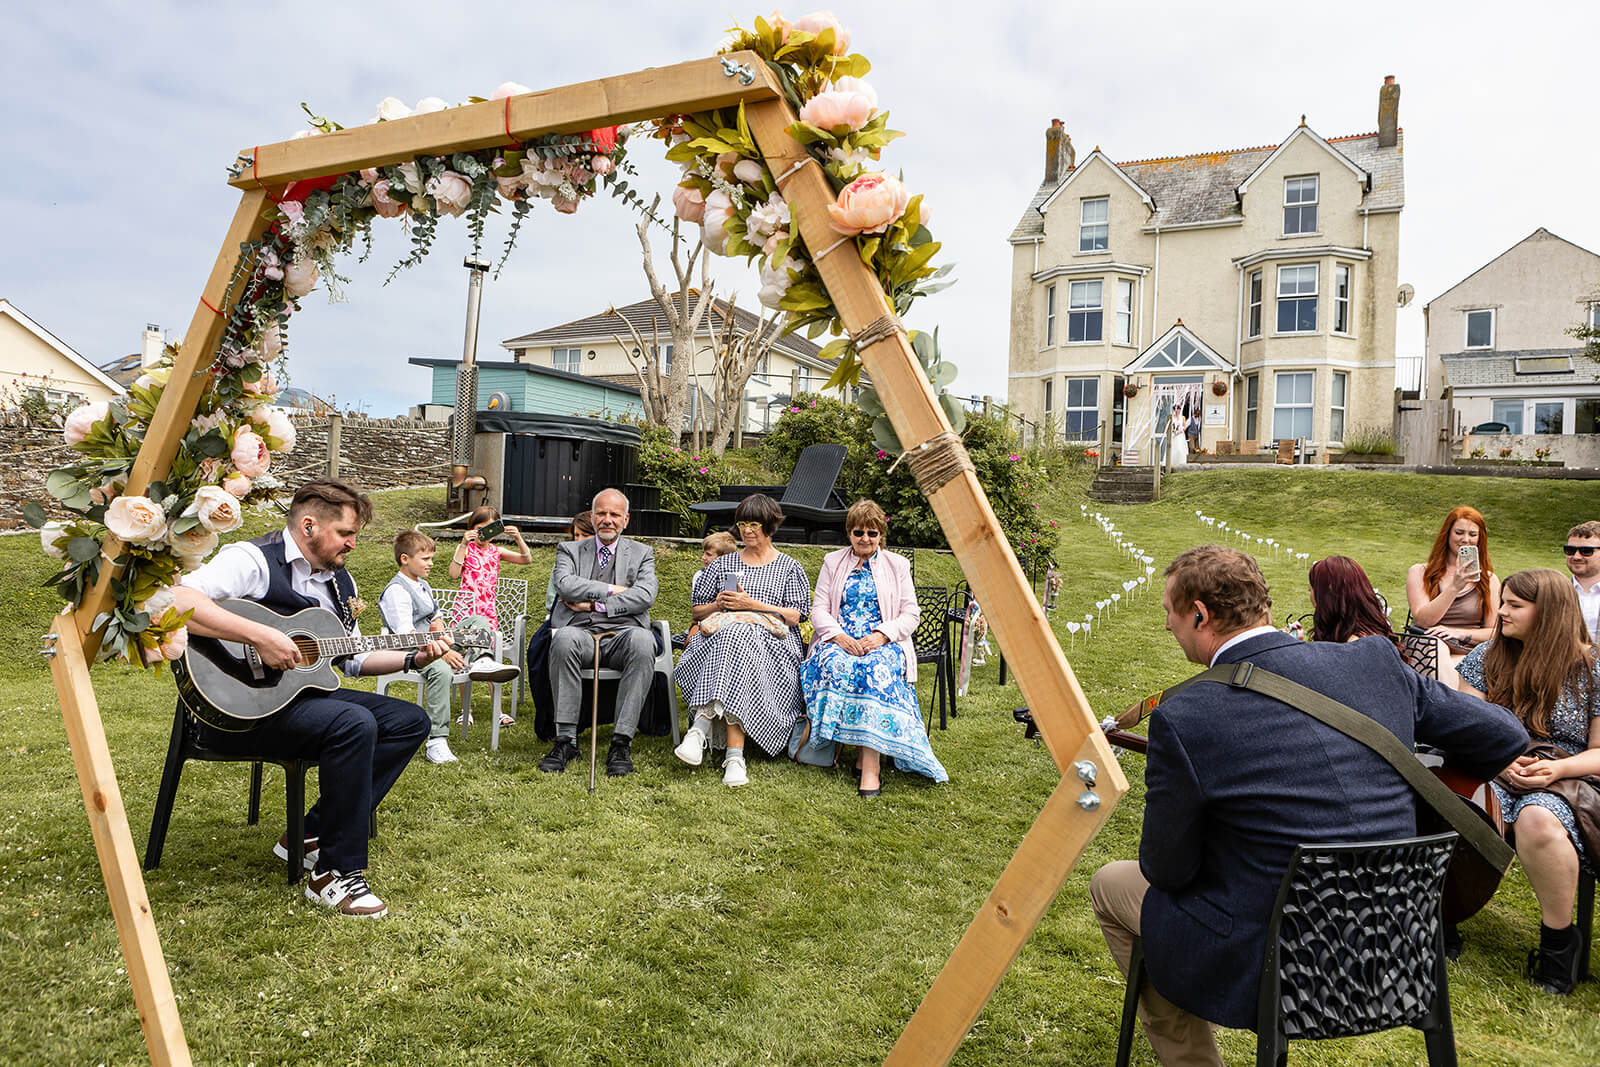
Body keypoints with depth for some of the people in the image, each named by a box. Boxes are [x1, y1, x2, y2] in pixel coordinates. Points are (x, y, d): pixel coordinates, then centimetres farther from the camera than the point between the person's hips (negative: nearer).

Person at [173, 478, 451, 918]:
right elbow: (176, 600, -29)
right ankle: (335, 874, -19)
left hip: (304, 693, 9)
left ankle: (310, 834, 0)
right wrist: (260, 636, -34)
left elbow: (353, 658, 21)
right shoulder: (253, 560, -12)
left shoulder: (339, 581, 15)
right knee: (354, 724, -32)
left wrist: (414, 658, 8)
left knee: (411, 720, -1)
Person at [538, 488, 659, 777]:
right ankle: (566, 738, -28)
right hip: (582, 633, 0)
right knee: (564, 638, -36)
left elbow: (646, 596, -1)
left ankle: (621, 742, -32)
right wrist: (612, 590, -5)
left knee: (643, 640, -36)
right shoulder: (569, 549, 19)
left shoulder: (642, 553, 17)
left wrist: (594, 604, -6)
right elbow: (564, 585, -3)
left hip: (622, 633, 0)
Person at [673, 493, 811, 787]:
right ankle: (734, 753, -44)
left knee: (736, 638, -37)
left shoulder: (790, 568, 15)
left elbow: (794, 616, 2)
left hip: (773, 643, -1)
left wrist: (752, 605, -7)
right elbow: (698, 611, 23)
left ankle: (703, 722, -43)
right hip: (721, 635, 2)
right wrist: (718, 605, 0)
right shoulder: (722, 564, 23)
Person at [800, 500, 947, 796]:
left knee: (876, 669, -36)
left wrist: (881, 635, -12)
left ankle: (871, 764, -41)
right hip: (839, 641, 1)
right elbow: (818, 608, 8)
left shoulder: (897, 564, 14)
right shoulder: (833, 562, 17)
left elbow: (911, 614, 7)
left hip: (883, 642, -1)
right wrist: (839, 637, -12)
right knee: (835, 665, -35)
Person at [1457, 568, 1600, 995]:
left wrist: (1557, 768, -17)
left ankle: (1559, 937, -12)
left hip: (1564, 782, -2)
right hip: (1492, 775, 2)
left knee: (1538, 821, -37)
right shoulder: (1486, 658, 9)